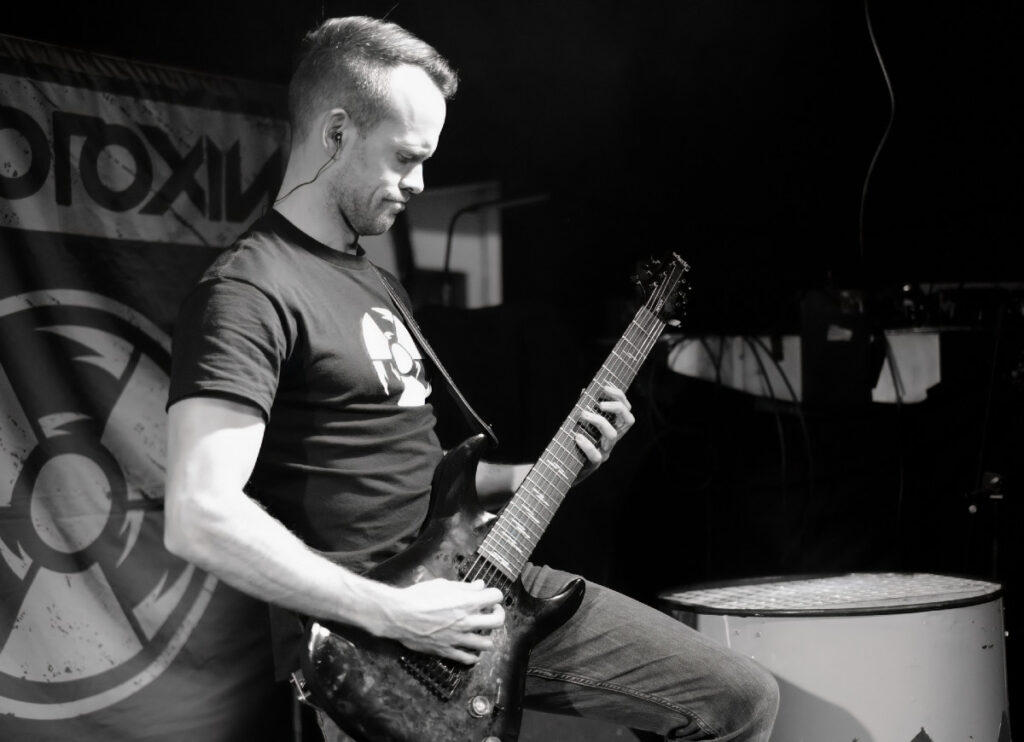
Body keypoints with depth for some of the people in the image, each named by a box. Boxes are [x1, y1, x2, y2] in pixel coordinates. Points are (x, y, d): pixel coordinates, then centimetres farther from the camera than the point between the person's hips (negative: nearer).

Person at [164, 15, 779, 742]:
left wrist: (538, 476, 9)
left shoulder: (368, 276, 17)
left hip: (475, 582, 9)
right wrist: (391, 613, -23)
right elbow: (201, 516, -26)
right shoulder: (249, 291, -15)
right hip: (370, 643, -9)